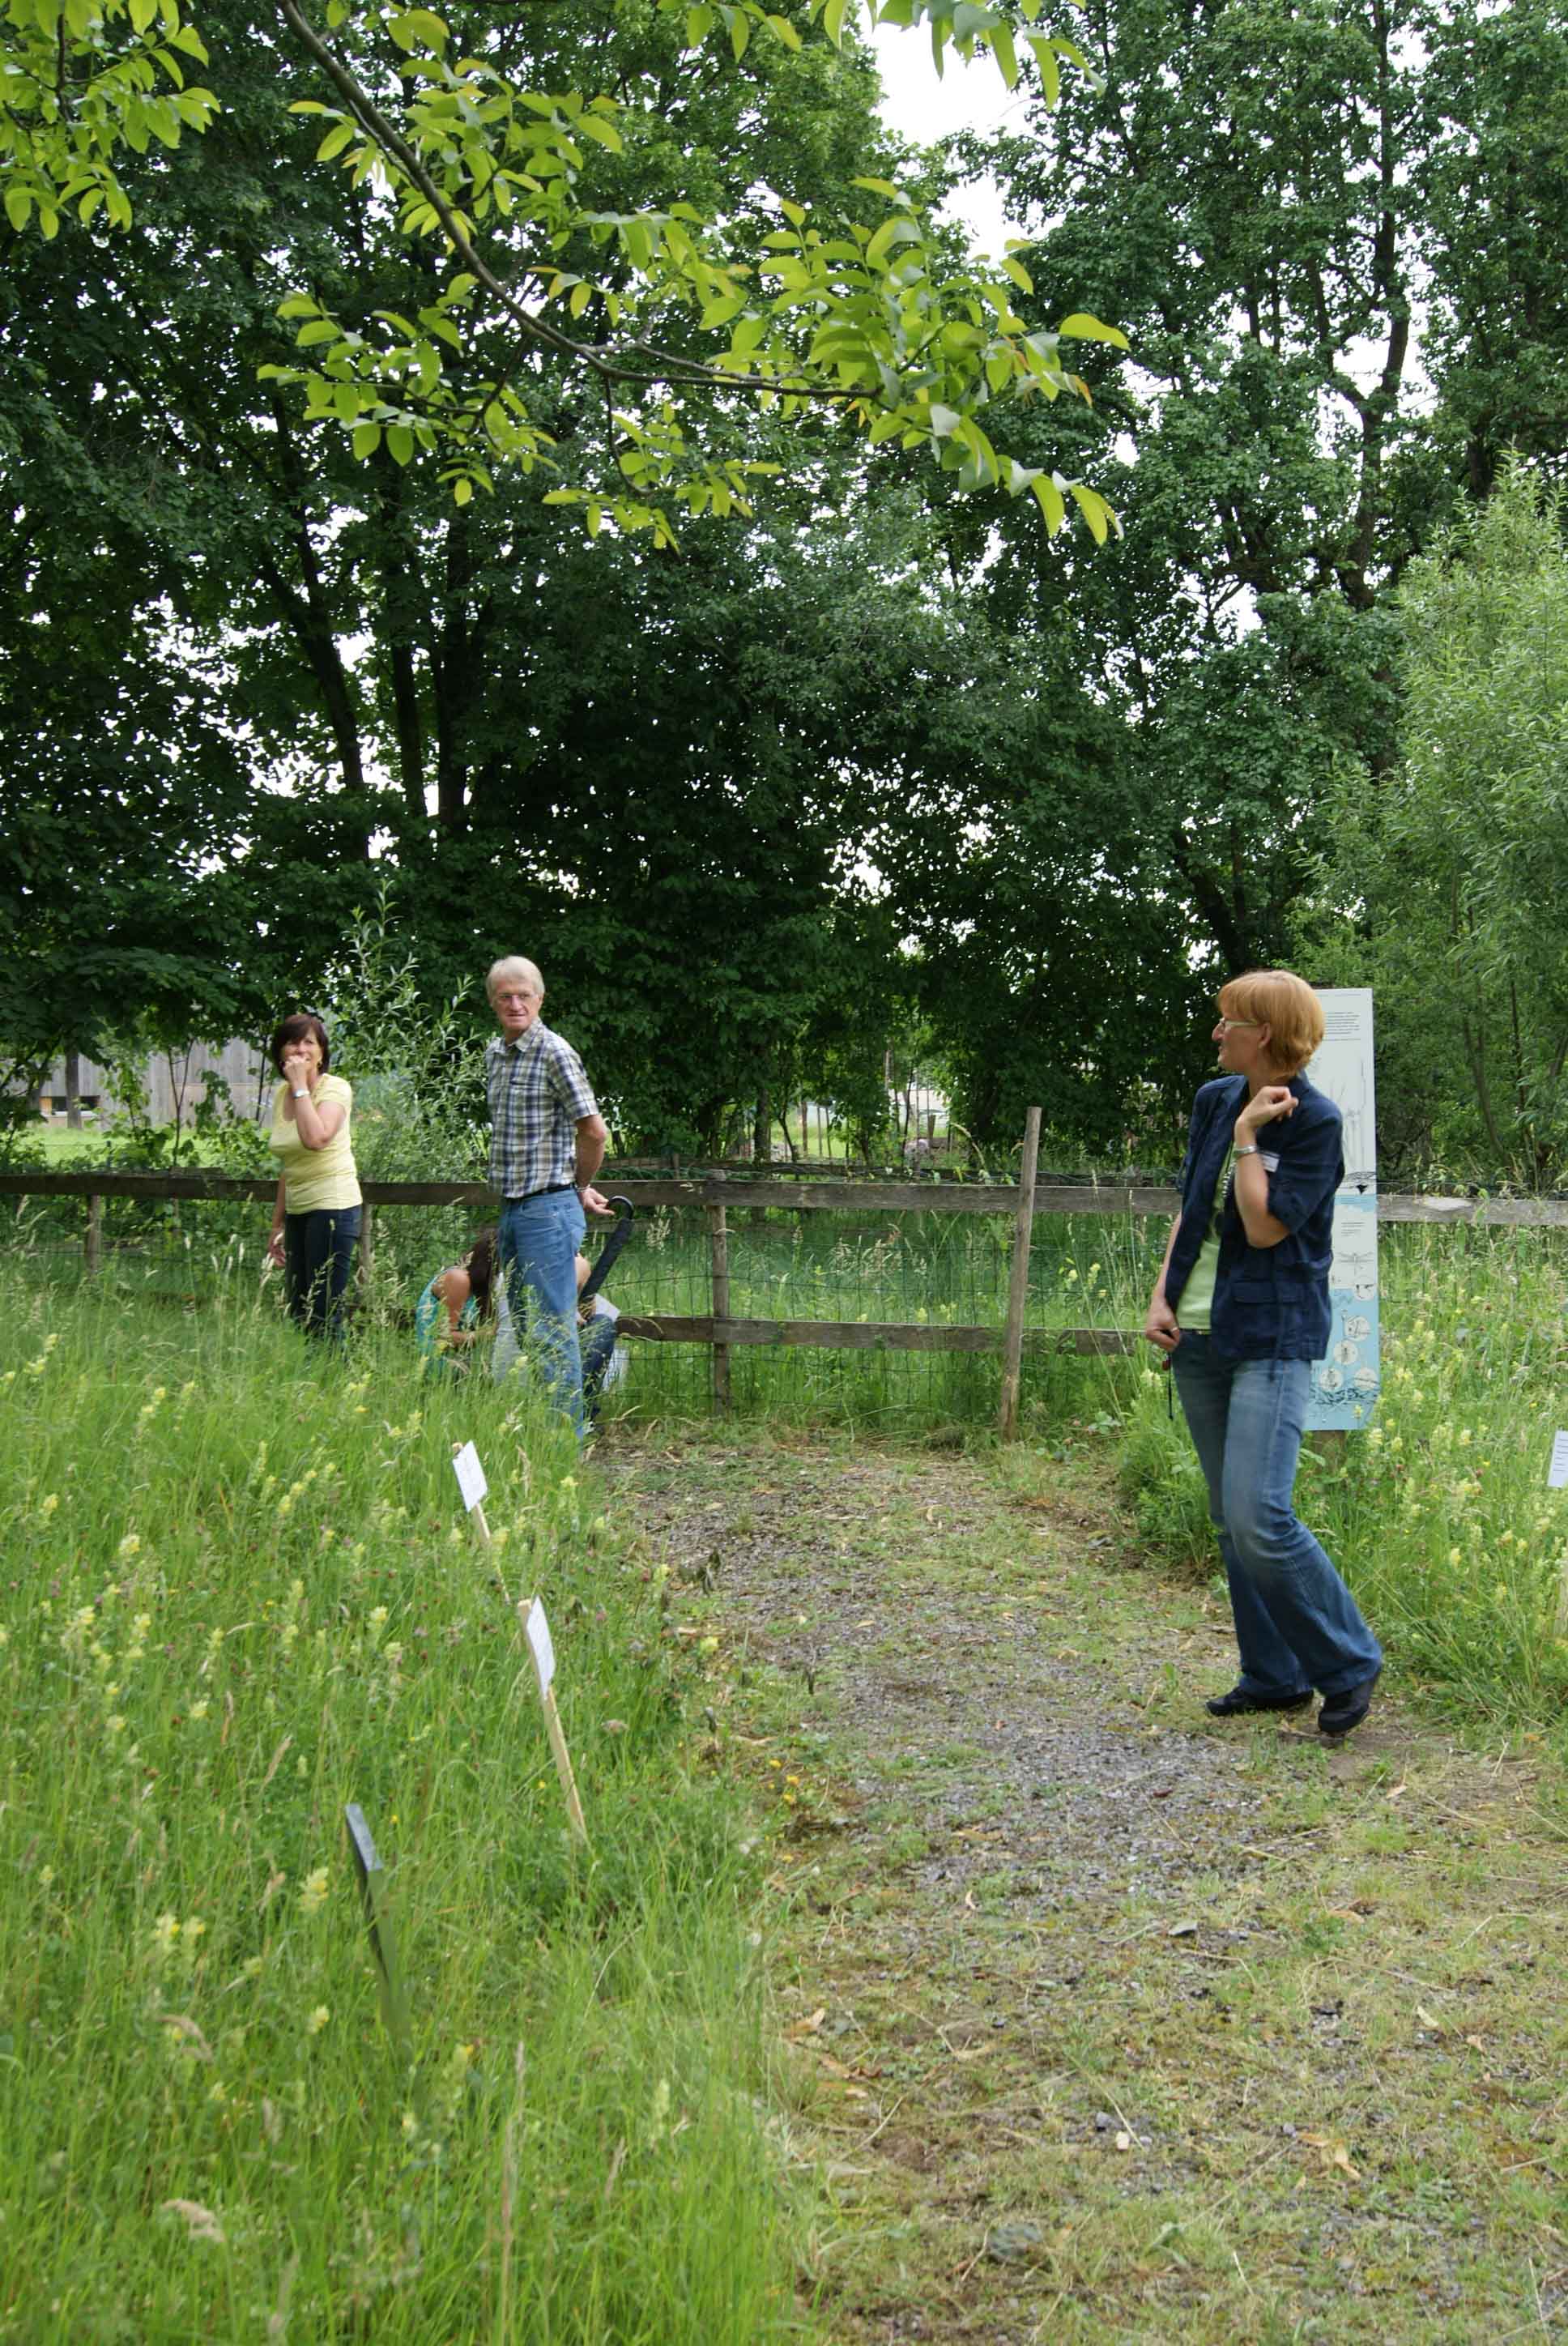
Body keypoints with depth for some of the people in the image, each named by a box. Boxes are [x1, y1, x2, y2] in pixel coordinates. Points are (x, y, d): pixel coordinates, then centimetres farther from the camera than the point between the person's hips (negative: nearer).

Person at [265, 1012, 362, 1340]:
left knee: (323, 1317, -10)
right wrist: (278, 1223, 20)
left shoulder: (335, 1089, -8)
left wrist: (300, 1085, -19)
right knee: (297, 1310, 9)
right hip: (297, 1211, 7)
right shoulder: (281, 1094, 11)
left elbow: (315, 1138, -29)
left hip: (333, 1206, -7)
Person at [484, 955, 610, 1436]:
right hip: (512, 1210, 9)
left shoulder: (555, 1053, -12)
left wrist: (580, 1189, 2)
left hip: (548, 1209, -9)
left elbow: (594, 1131, -13)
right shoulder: (495, 1054, 13)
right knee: (526, 1325, 14)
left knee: (552, 1329, -8)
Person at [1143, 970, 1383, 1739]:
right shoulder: (1214, 1100, 9)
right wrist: (1162, 1298, 5)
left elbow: (1266, 1227, -18)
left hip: (1270, 1339, -7)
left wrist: (1248, 1136, -15)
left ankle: (1349, 1665, 4)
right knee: (1231, 1521, 11)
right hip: (1199, 1334, 7)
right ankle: (1274, 1675, 23)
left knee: (1259, 1519, -15)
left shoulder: (1315, 1122, -11)